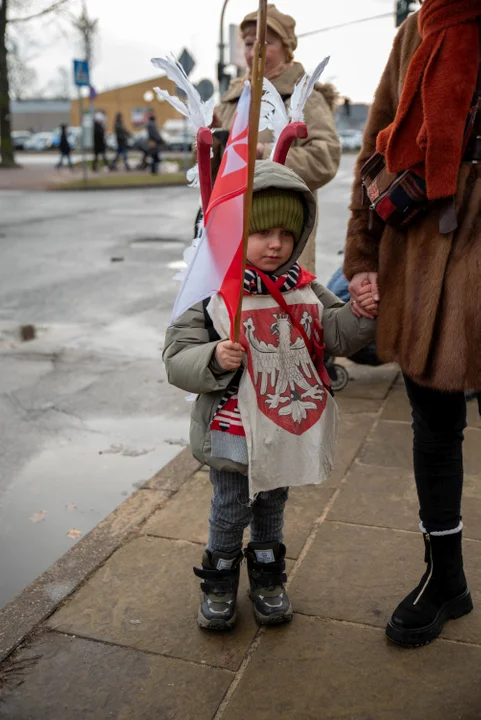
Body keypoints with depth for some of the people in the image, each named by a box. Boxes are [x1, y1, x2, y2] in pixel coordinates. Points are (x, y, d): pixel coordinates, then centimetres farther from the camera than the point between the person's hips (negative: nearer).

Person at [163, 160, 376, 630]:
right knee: (231, 509, 13)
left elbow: (337, 336, -1)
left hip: (290, 425, 4)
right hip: (235, 430, -4)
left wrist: (359, 313, -19)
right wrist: (214, 359, -33)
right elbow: (177, 359, -14)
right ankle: (219, 580, 39)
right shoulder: (211, 295, -16)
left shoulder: (304, 288, -2)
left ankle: (267, 577, 46)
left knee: (272, 504, 24)